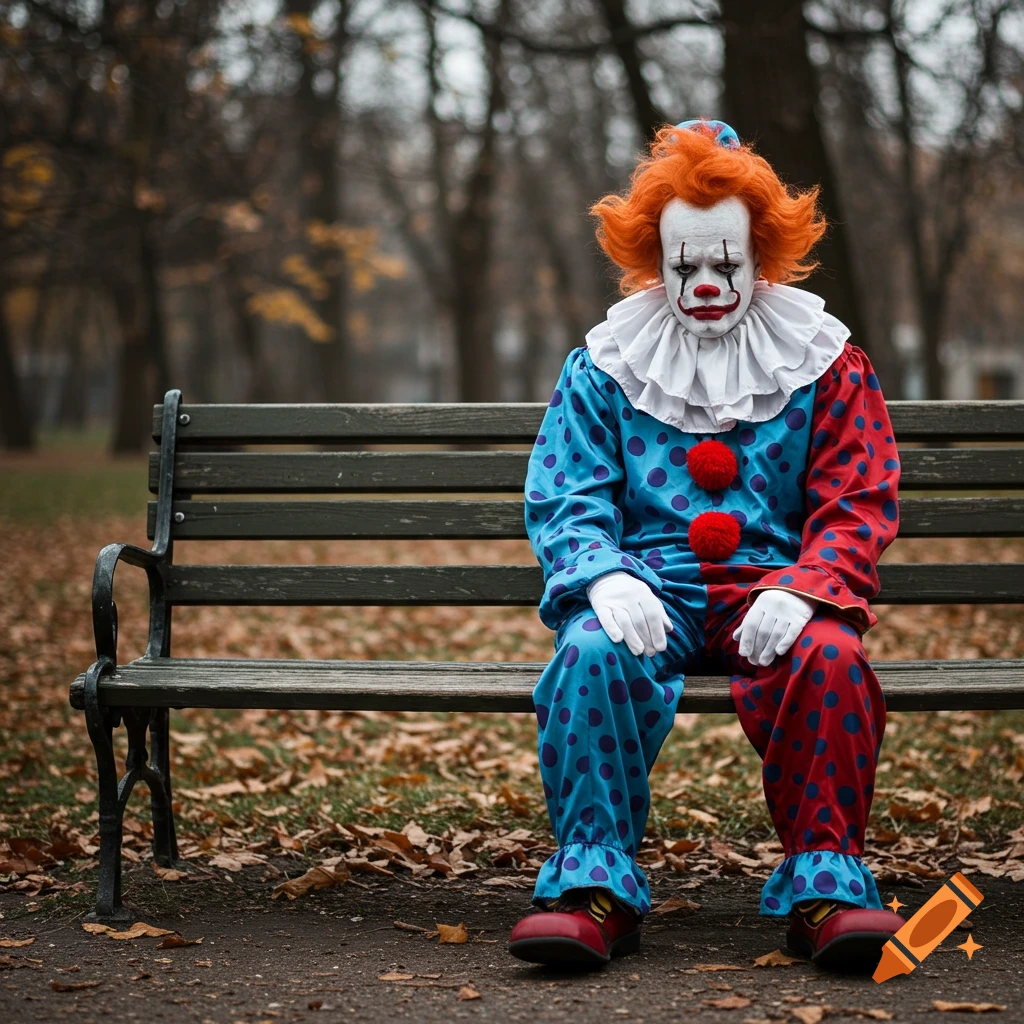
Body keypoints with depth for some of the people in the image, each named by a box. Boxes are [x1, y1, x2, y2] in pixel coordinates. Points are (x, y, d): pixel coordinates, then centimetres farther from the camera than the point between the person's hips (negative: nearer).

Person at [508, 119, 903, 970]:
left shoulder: (825, 367, 10)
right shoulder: (604, 368, 12)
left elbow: (858, 508, 4)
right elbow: (563, 501, 4)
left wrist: (799, 590, -17)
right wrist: (604, 579, -19)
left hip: (772, 586, 0)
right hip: (649, 586, 0)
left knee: (829, 657, -34)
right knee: (594, 651, -34)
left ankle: (826, 880, -22)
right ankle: (596, 882, -26)